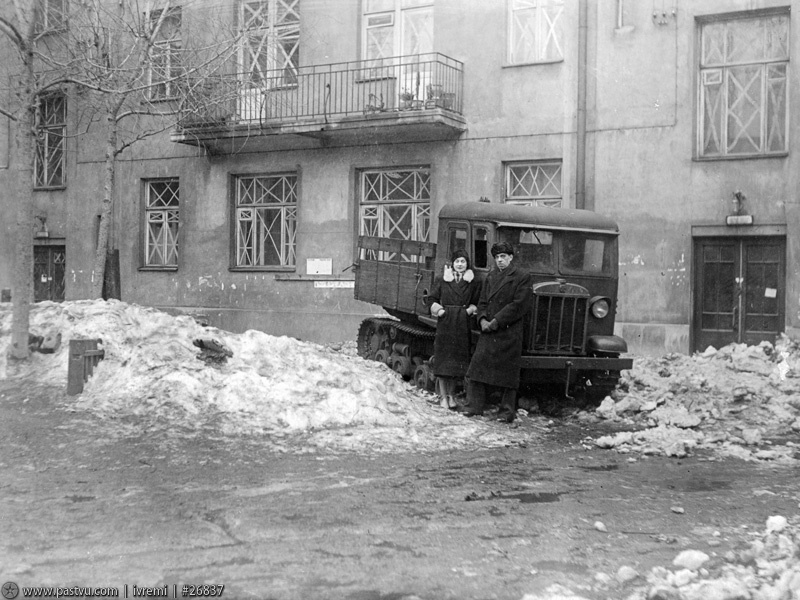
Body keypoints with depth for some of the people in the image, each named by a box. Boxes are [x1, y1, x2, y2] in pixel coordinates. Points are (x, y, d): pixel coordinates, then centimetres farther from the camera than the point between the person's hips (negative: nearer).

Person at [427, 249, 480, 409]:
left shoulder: (473, 283, 8)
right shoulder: (441, 281, 7)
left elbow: (477, 304, 8)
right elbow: (432, 299, 7)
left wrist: (469, 310, -9)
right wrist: (440, 310, -8)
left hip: (462, 325, 1)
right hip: (445, 323, -1)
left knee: (458, 359, 3)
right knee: (443, 360, -3)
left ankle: (452, 394, 15)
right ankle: (444, 396, 2)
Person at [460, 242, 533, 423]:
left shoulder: (522, 277, -3)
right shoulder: (490, 277, 17)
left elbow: (519, 305, -11)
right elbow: (483, 301, 17)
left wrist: (497, 321, -14)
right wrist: (482, 320, -3)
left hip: (509, 333, -5)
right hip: (488, 332, 6)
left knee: (508, 372, 0)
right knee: (478, 365, 1)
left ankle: (507, 411, 8)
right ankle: (474, 405, 9)